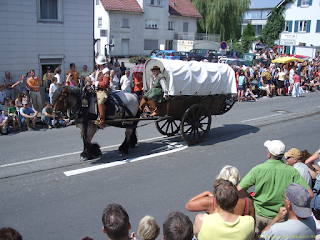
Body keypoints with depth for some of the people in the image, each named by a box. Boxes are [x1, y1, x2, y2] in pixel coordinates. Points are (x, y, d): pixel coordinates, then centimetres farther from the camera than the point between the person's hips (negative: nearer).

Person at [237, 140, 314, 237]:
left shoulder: (258, 169, -16)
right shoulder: (292, 171, -13)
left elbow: (240, 189, -15)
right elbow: (309, 194, -14)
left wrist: (251, 199, 3)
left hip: (259, 215, -1)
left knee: (255, 236, 22)